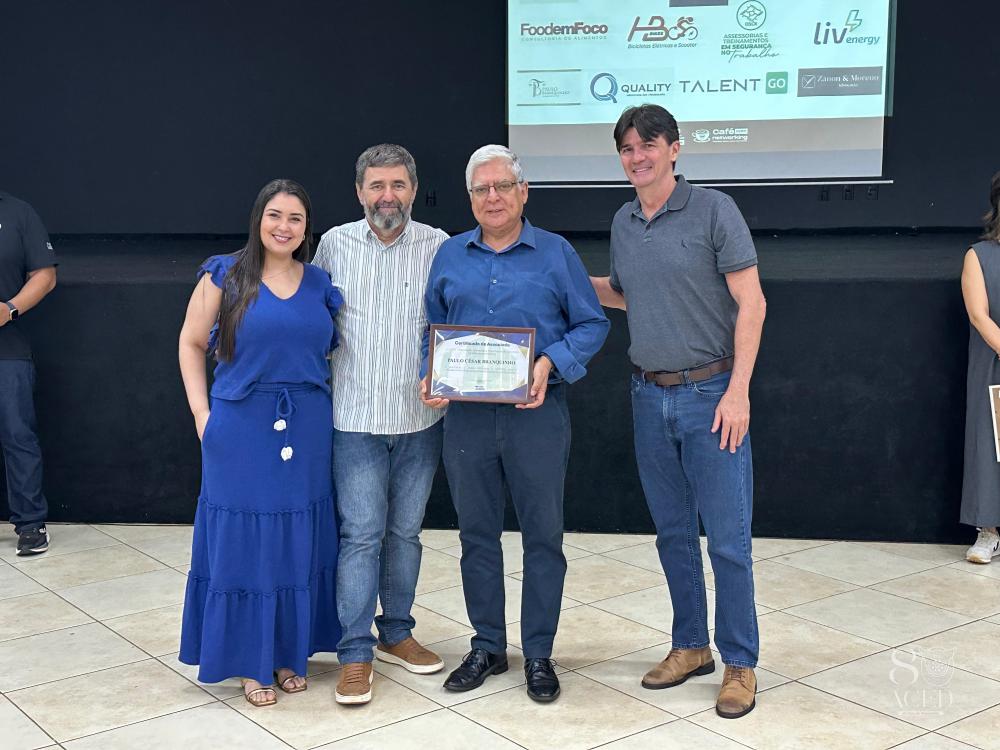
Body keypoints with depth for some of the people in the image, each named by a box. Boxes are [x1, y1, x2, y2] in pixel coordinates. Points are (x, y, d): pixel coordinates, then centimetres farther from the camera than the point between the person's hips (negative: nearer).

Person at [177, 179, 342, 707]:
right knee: (243, 542, 3)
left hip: (308, 431, 3)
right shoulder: (225, 275, -1)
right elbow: (191, 343, 3)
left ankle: (290, 652, 25)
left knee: (300, 543, 9)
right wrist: (202, 413, -4)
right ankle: (251, 662, 17)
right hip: (241, 431, -3)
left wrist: (325, 406, 4)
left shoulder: (320, 283, 7)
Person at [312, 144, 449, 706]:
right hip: (356, 417, -1)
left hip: (420, 417, 1)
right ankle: (356, 653, 7)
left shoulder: (439, 247, 0)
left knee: (405, 530, 12)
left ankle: (396, 633, 28)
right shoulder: (335, 244, 2)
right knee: (362, 532, -2)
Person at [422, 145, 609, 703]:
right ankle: (488, 646, 24)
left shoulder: (556, 253, 1)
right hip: (466, 413, 3)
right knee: (477, 532, 10)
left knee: (543, 534, 3)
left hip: (536, 413, -3)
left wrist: (552, 362, -15)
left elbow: (592, 324, 1)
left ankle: (539, 653, 16)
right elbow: (433, 329, 15)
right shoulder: (451, 257, 10)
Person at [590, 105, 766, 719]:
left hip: (710, 393, -6)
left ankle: (740, 663, 10)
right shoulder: (623, 222, 10)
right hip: (650, 396, 6)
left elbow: (751, 303, -10)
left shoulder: (713, 210, -8)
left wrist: (738, 390, -17)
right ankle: (691, 647, 27)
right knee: (673, 533, 13)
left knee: (728, 537, -2)